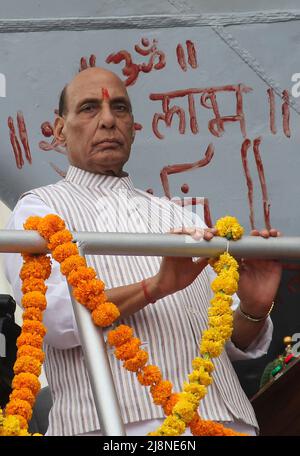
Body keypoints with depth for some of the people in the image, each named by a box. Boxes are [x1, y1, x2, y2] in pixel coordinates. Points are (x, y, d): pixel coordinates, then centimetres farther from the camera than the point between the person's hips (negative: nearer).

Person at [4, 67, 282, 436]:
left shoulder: (181, 219, 21)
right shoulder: (40, 207, 9)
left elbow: (234, 342, 15)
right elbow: (55, 316, -8)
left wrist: (253, 310, -5)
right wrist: (156, 286, -20)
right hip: (117, 424, -4)